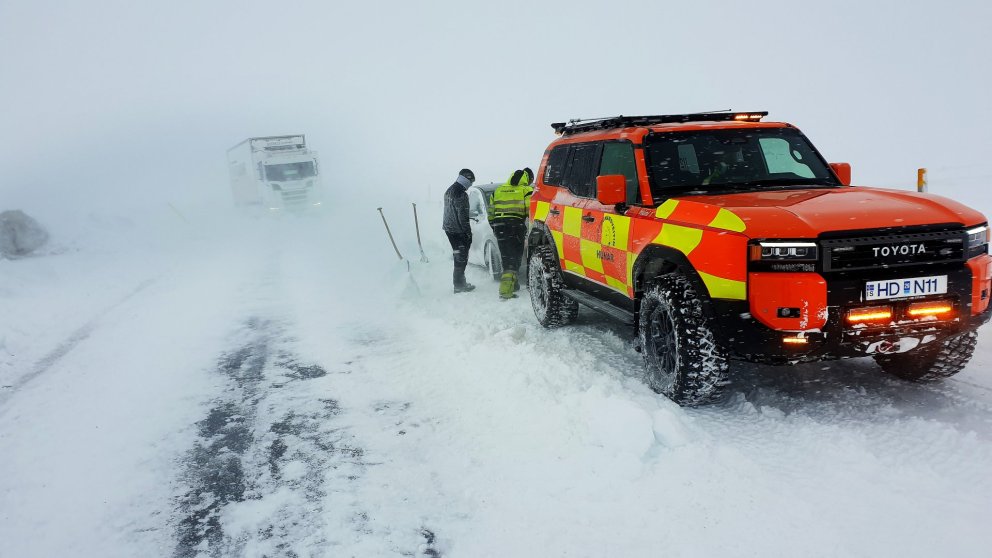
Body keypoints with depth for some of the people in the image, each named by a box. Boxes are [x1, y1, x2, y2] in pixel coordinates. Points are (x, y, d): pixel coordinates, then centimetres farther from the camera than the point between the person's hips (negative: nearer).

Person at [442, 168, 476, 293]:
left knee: (459, 256, 18)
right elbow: (462, 216, -21)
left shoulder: (449, 190, 11)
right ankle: (459, 285, 2)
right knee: (461, 258, -1)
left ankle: (460, 282, 25)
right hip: (458, 230, -10)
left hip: (448, 228, 10)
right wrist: (468, 232, -14)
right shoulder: (461, 194, -20)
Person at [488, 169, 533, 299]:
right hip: (516, 227, -5)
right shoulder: (526, 190, 2)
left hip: (500, 226, 5)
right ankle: (506, 290, -14)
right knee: (513, 258, -3)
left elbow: (491, 213, 21)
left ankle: (512, 284, 26)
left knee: (506, 257, 17)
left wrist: (494, 227, 29)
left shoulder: (498, 190, 19)